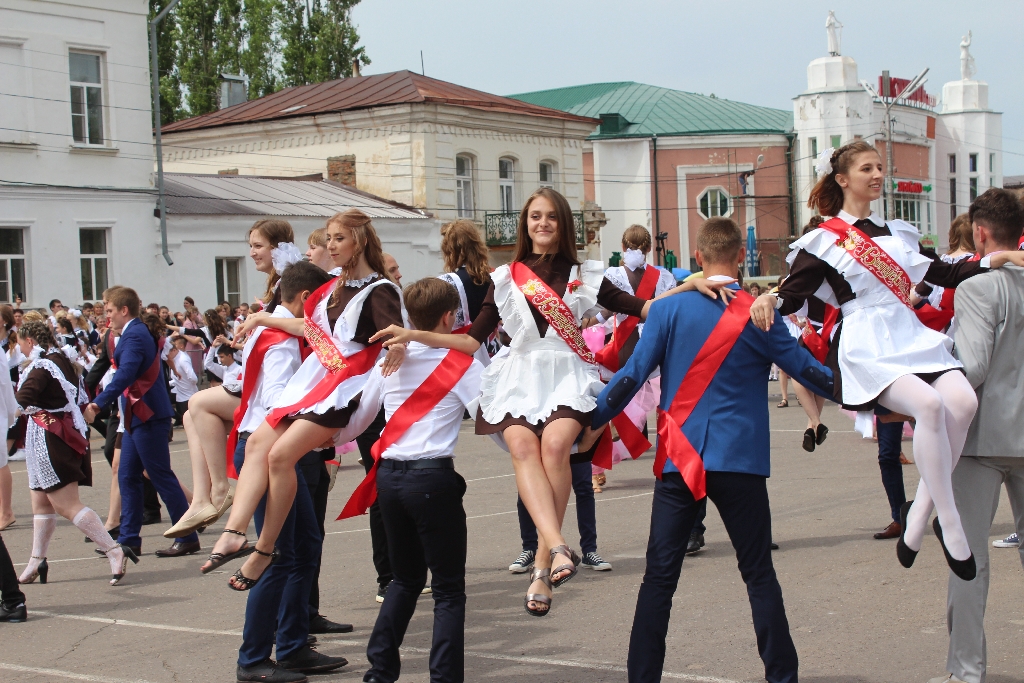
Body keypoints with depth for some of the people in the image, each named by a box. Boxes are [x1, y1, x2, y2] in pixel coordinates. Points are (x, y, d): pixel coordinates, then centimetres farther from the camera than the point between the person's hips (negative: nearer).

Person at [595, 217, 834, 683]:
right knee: (759, 575, 8)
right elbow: (806, 370, 6)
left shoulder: (669, 309, -1)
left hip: (678, 458, 1)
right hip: (739, 460, 0)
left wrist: (589, 419, 5)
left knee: (660, 576, 6)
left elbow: (632, 375, -4)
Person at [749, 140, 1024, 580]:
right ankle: (953, 531, -24)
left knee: (963, 402, -23)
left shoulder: (896, 234, 22)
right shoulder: (824, 241, 5)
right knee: (929, 404, -31)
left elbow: (943, 274, 24)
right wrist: (769, 300, -24)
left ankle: (919, 513, -12)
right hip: (867, 347, -6)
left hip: (911, 337, 6)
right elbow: (793, 293, -2)